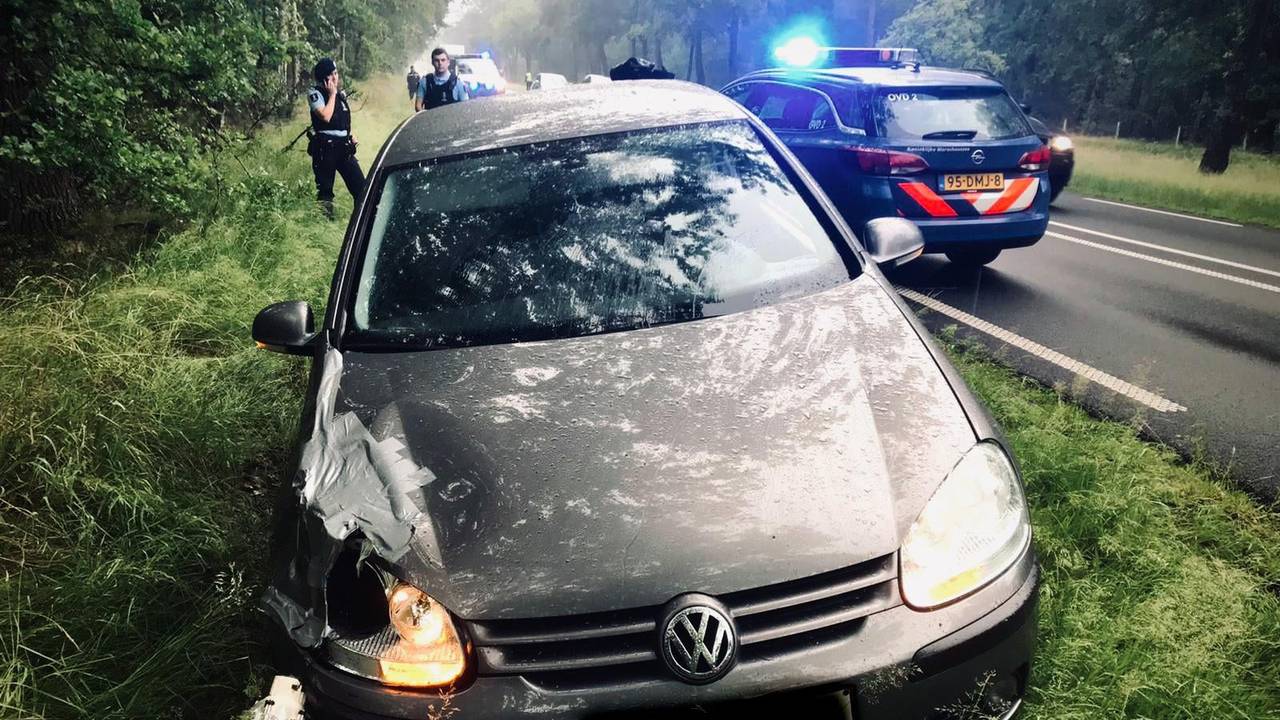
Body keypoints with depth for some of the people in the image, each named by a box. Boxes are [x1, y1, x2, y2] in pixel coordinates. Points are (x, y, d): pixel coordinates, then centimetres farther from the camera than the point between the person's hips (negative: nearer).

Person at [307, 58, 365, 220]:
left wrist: (351, 135, 11)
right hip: (325, 148, -5)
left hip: (344, 146, 5)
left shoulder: (341, 93, 14)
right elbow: (326, 116, -21)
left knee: (360, 186, -1)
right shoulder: (315, 94, -5)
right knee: (325, 189, 3)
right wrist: (332, 94, -12)